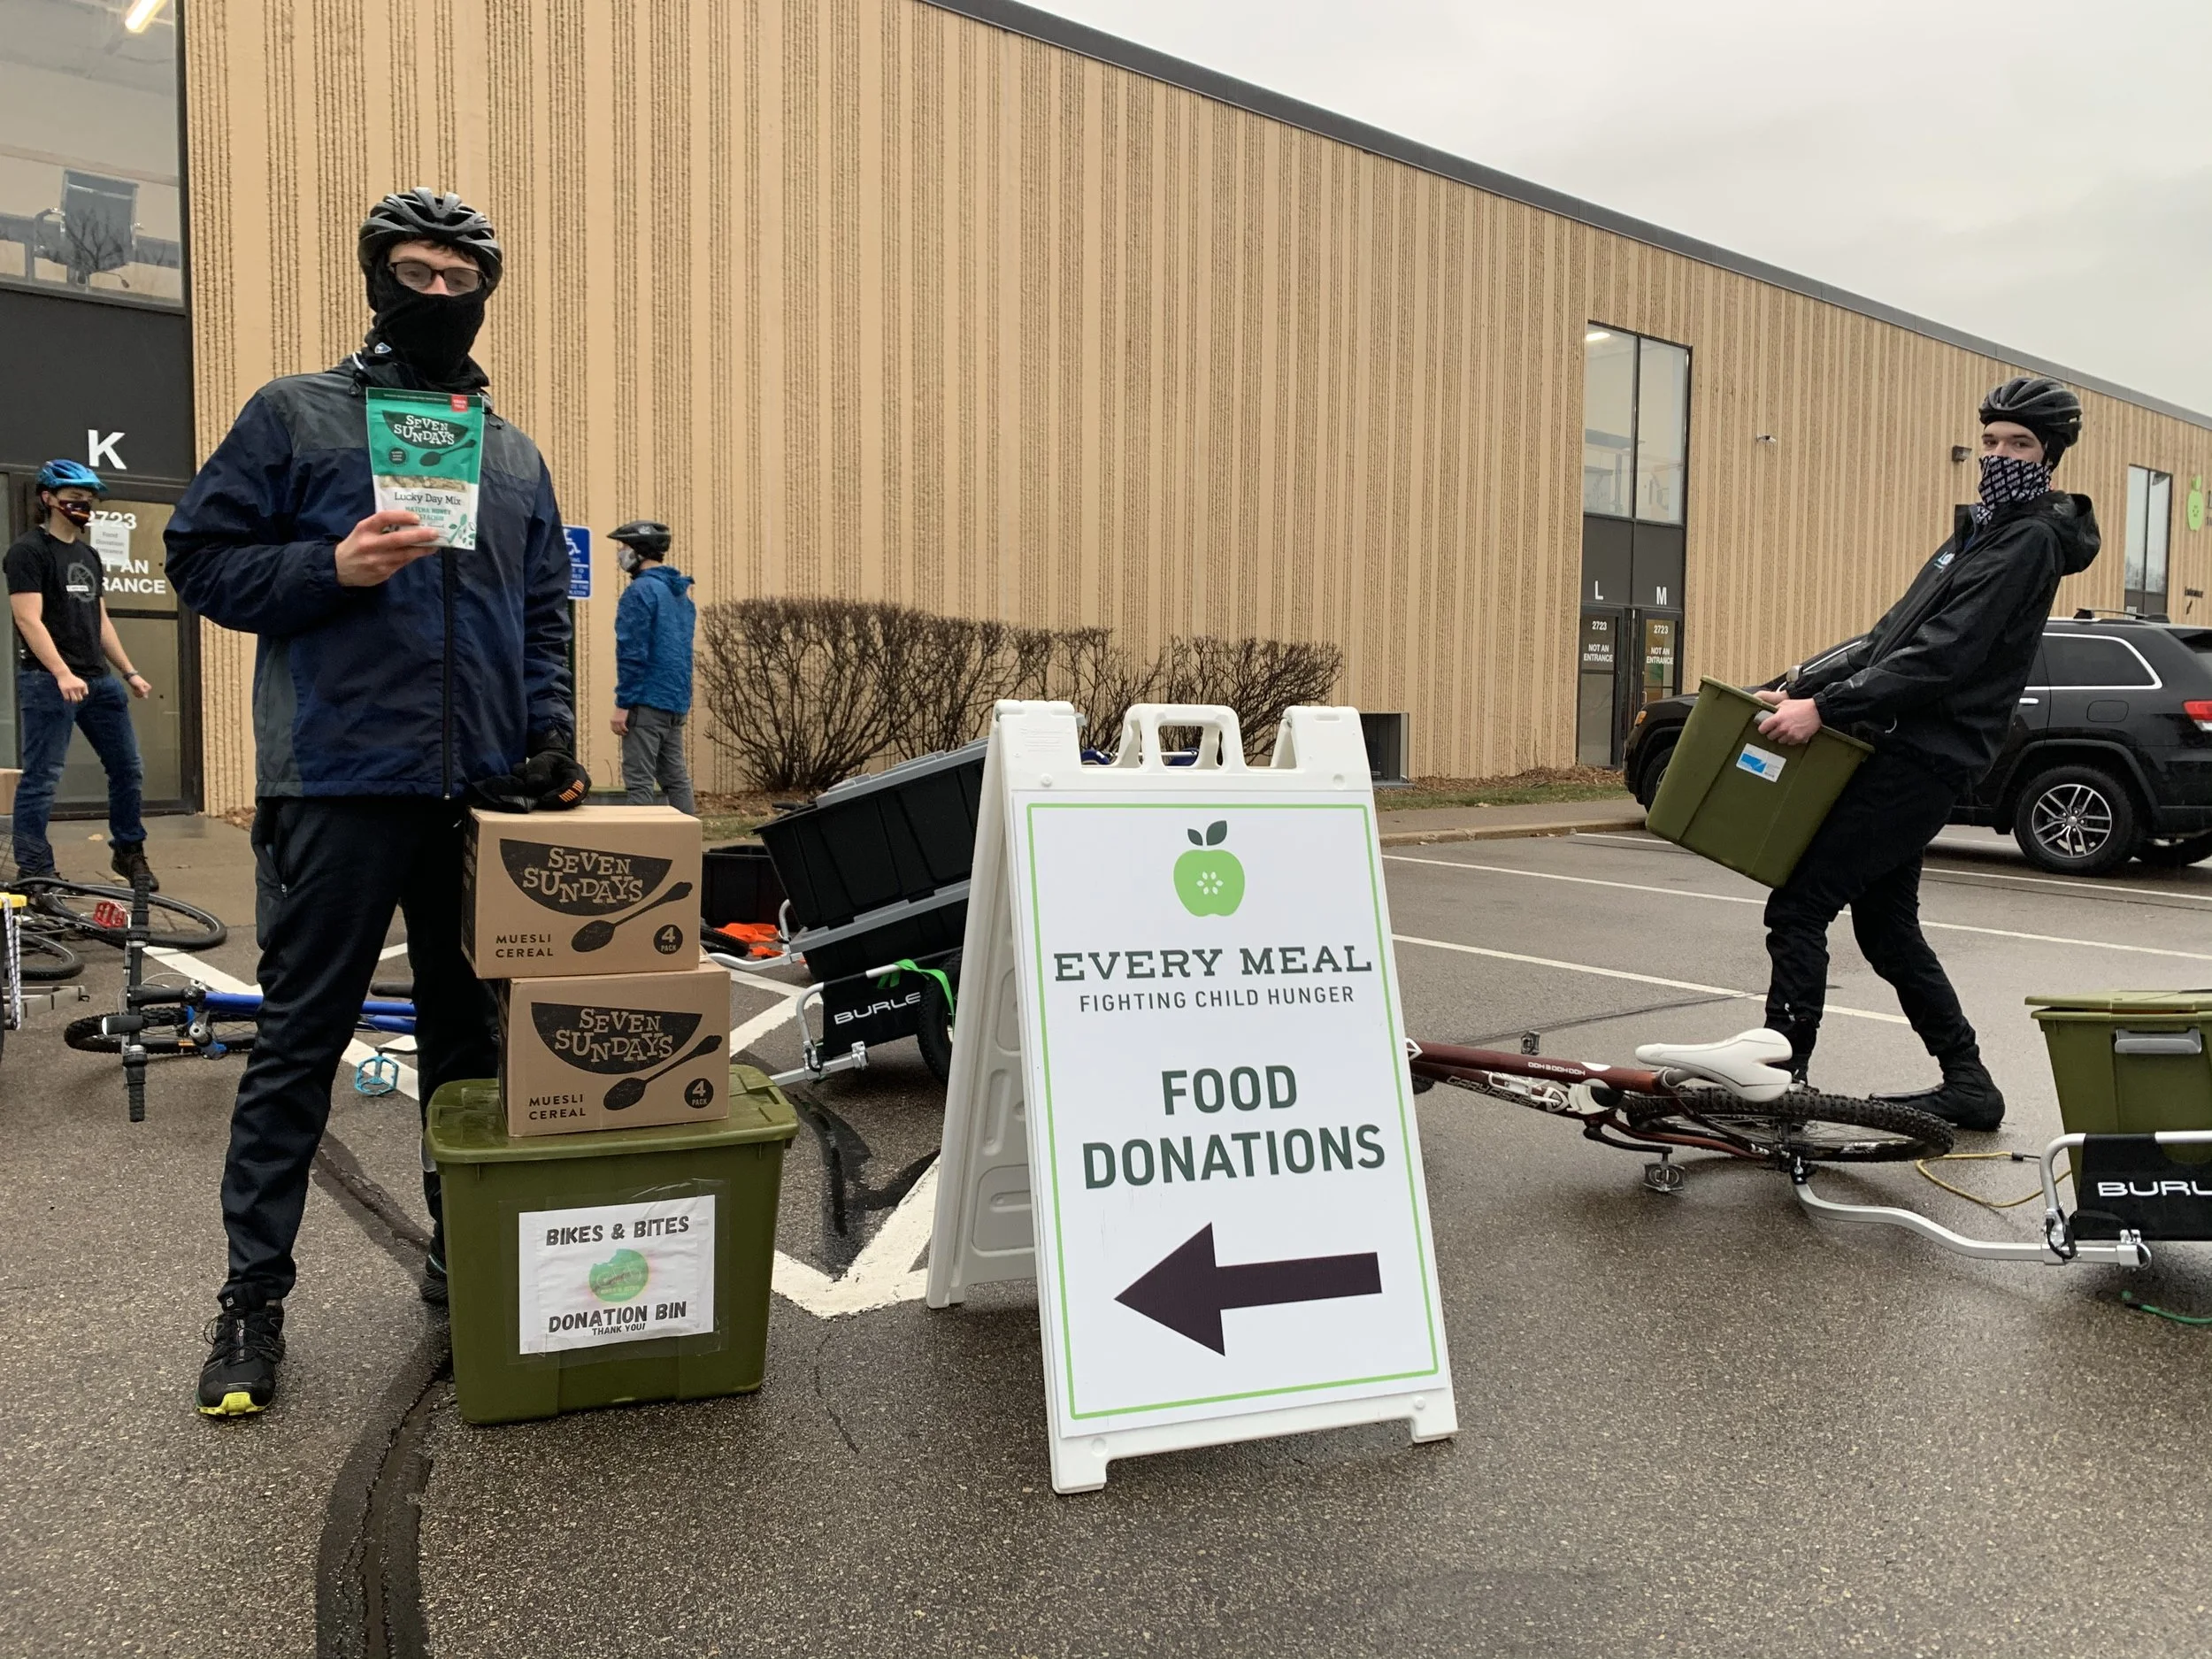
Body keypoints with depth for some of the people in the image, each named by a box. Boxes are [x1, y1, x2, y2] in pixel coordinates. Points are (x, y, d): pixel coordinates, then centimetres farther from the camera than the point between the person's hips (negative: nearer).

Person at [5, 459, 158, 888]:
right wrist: (62, 674, -25)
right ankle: (33, 874, 2)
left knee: (128, 768, 9)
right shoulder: (29, 550, -6)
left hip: (99, 680, 8)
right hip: (48, 682, -8)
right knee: (41, 778, -4)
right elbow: (29, 619, -15)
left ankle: (128, 851, 24)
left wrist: (129, 671, 16)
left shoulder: (88, 555, 17)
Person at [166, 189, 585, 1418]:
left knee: (471, 1027, 11)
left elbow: (546, 612, 17)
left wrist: (552, 738, 4)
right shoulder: (295, 416, 5)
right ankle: (254, 1294, 12)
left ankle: (466, 1252, 24)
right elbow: (204, 559, 2)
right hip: (343, 783, -4)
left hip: (482, 793, 4)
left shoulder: (514, 453, 16)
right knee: (303, 1037, 0)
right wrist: (334, 566, -15)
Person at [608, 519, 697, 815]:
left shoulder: (641, 591, -11)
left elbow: (632, 652, -16)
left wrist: (622, 704, -14)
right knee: (676, 777, 12)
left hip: (647, 701, -8)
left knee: (639, 780, -5)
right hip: (677, 702, 9)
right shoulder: (681, 591, 16)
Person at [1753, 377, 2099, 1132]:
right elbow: (1891, 635, 19)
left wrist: (1826, 708, -27)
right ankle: (1966, 1083, 26)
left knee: (1798, 907, -12)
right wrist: (1798, 689, 10)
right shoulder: (1982, 529, 20)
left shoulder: (2029, 540, -11)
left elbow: (1942, 654, -22)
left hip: (1924, 758, -10)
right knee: (1885, 922, 16)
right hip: (1904, 749, 10)